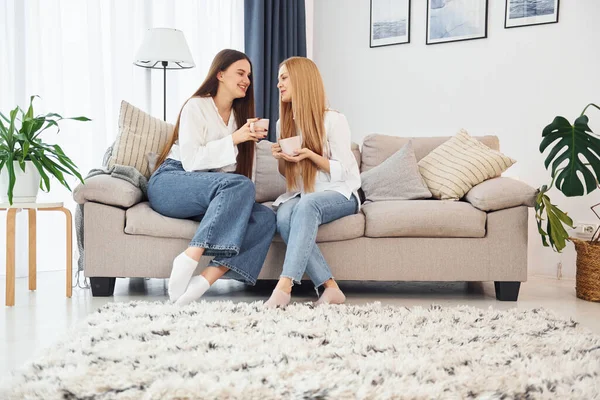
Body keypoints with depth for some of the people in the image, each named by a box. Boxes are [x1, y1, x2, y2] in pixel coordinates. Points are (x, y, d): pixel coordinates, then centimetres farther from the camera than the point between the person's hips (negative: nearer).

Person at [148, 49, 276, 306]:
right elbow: (191, 161, -12)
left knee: (266, 218, -25)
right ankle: (189, 258, -38)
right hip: (170, 184, -6)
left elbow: (241, 168, 18)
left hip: (211, 193, 6)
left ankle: (206, 279, -38)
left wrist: (251, 139, 0)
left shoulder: (240, 116, 21)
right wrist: (234, 139, -16)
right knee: (240, 186, -35)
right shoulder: (196, 106, 0)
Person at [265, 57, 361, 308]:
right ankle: (330, 288, -32)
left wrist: (310, 155, -22)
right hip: (299, 196, 5)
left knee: (307, 205, -39)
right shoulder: (283, 123, 10)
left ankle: (284, 287, -46)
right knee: (284, 216, -32)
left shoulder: (333, 120, -8)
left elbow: (342, 172, -10)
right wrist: (280, 159, -6)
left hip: (339, 194, -4)